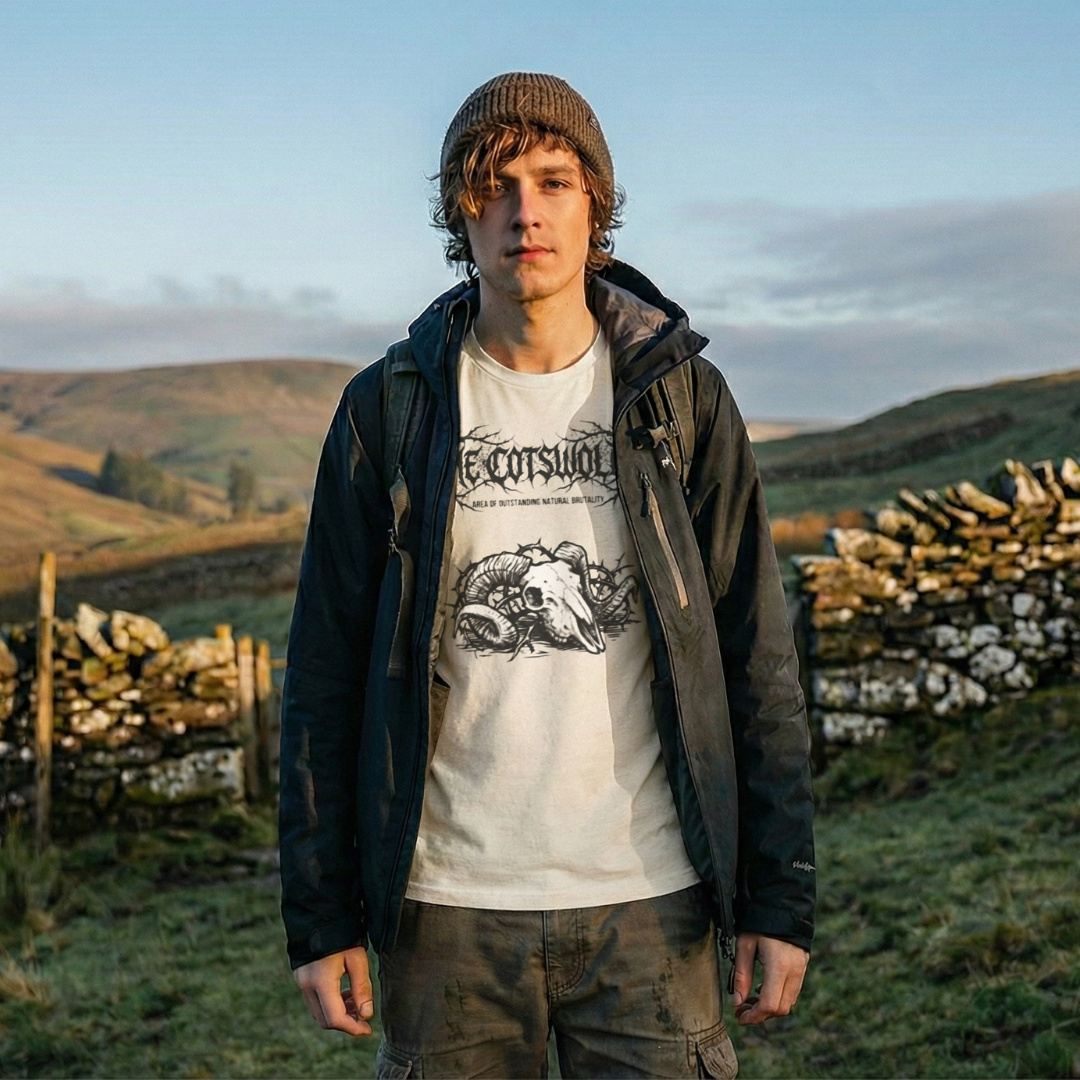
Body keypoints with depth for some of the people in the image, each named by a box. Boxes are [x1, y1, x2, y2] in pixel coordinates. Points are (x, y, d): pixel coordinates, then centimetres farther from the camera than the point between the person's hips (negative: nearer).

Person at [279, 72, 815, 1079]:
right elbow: (325, 676, 4)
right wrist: (320, 916, 1)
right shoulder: (388, 410, 2)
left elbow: (756, 659, 3)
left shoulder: (684, 399, 3)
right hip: (448, 909, 0)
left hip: (647, 898, 0)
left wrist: (780, 897, 0)